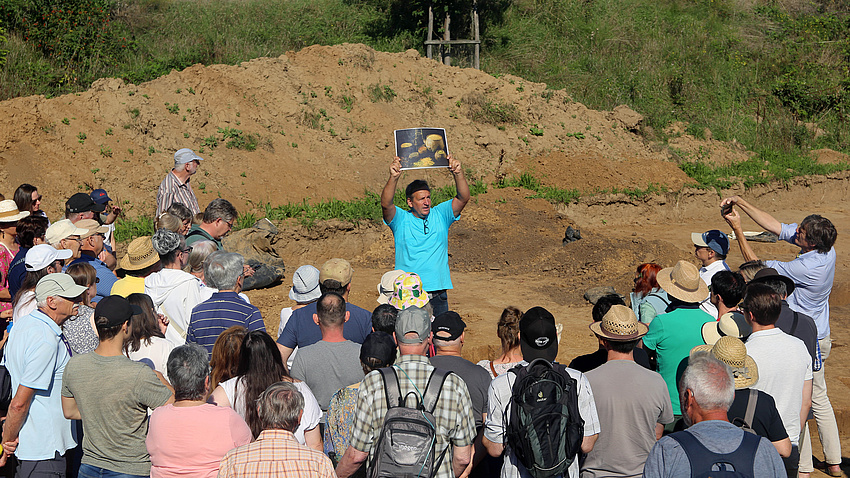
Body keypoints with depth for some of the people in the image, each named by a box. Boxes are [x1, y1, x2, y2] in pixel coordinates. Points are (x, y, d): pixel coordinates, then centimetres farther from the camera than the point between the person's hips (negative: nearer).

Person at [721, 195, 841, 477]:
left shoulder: (805, 268, -31)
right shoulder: (828, 250, -7)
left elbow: (757, 266, -17)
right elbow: (776, 227, -2)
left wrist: (738, 230, -14)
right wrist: (741, 203, -7)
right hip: (821, 339, 9)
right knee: (819, 398, 20)